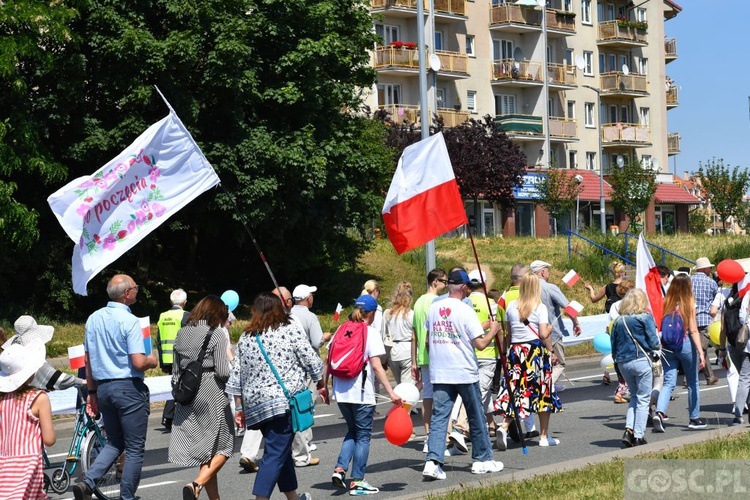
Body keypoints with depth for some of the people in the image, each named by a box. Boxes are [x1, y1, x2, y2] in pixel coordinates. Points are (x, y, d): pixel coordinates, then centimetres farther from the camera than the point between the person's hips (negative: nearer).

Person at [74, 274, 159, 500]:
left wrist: (92, 392, 19)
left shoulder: (93, 319, 7)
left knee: (114, 443, 19)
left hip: (103, 388, 7)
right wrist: (152, 361, 2)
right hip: (128, 388, -7)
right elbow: (138, 362, -20)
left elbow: (88, 360, 12)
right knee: (135, 448, 5)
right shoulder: (129, 321, -14)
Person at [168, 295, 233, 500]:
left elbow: (175, 371, 13)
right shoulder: (216, 333, -9)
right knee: (223, 448, 3)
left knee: (206, 451, 13)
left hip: (187, 397, 7)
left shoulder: (182, 333, 10)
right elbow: (223, 371, -13)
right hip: (212, 396, -6)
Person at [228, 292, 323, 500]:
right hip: (285, 401, -6)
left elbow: (236, 377, 12)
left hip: (255, 403, 6)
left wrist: (239, 408, 18)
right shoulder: (290, 330, -3)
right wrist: (321, 382, 16)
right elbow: (312, 360, -1)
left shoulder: (245, 338, 10)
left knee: (282, 451, 20)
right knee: (276, 455, -6)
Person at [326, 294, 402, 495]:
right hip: (362, 393, -5)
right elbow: (376, 366, -14)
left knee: (352, 431, 20)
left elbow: (329, 361, 7)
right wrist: (391, 392, -13)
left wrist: (324, 384, 15)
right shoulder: (371, 333, -6)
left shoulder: (341, 330, 9)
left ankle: (339, 469, 3)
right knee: (363, 435, 6)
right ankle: (357, 481, 6)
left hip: (341, 391, 5)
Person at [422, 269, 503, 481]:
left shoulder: (433, 308, 4)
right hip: (464, 372, -4)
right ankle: (483, 460, 21)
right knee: (476, 417, 11)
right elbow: (481, 344, -13)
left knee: (438, 417, 1)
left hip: (439, 373, 4)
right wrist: (493, 330, 5)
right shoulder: (465, 310, -12)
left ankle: (433, 460, -14)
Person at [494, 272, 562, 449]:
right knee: (542, 392, 7)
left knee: (515, 390, 5)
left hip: (515, 350, 3)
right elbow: (544, 334, -12)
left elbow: (507, 332, 9)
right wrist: (550, 340, 5)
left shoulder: (511, 306, 4)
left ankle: (504, 427, -16)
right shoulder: (540, 308, -7)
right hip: (537, 351, -3)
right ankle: (544, 436, 13)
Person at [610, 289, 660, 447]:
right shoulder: (645, 318, -5)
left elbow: (613, 345, 12)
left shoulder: (618, 321, 9)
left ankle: (629, 430, 3)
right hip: (641, 361, -5)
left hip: (623, 363, 5)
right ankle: (638, 436, 1)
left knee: (634, 396, 19)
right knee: (643, 400, 4)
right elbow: (653, 341, -7)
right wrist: (655, 351, 14)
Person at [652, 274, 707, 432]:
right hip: (685, 344, -2)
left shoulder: (665, 303, -1)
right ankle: (694, 418, 23)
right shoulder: (689, 303, -8)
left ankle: (659, 412, -20)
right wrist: (700, 351, -10)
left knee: (668, 382, 3)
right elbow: (693, 330, -11)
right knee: (692, 383, 14)